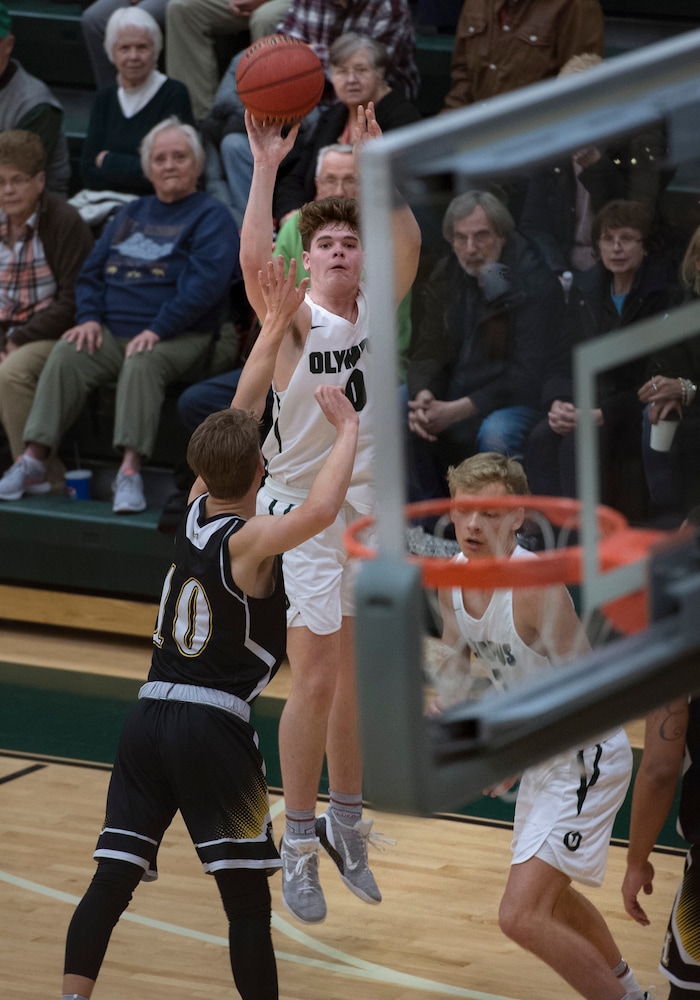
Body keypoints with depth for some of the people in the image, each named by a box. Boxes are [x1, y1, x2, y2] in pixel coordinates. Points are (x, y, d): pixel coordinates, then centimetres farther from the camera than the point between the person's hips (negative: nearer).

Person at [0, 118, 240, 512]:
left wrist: (158, 330, -21)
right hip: (111, 332, 5)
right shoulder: (133, 214, 23)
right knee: (66, 356, -22)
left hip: (180, 337, -5)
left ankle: (130, 471, -42)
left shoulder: (211, 217, 3)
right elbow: (92, 271, 21)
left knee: (141, 364, -36)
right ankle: (34, 460, -27)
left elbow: (204, 284, -12)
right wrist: (90, 317, 1)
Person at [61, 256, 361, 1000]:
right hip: (214, 726, -6)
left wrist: (276, 325, 23)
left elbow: (234, 421, 19)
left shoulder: (194, 513, 9)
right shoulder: (249, 541, -10)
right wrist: (347, 429, -16)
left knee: (112, 880, 2)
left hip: (149, 716, 6)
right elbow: (321, 510, -30)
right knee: (246, 898, 0)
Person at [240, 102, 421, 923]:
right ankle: (299, 843, 5)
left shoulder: (374, 312, 2)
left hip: (368, 508, 5)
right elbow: (254, 260, -29)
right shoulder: (295, 318, -10)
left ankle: (344, 823, 27)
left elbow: (408, 244, -12)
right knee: (315, 683, -6)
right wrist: (267, 167, -34)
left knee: (358, 677, 13)